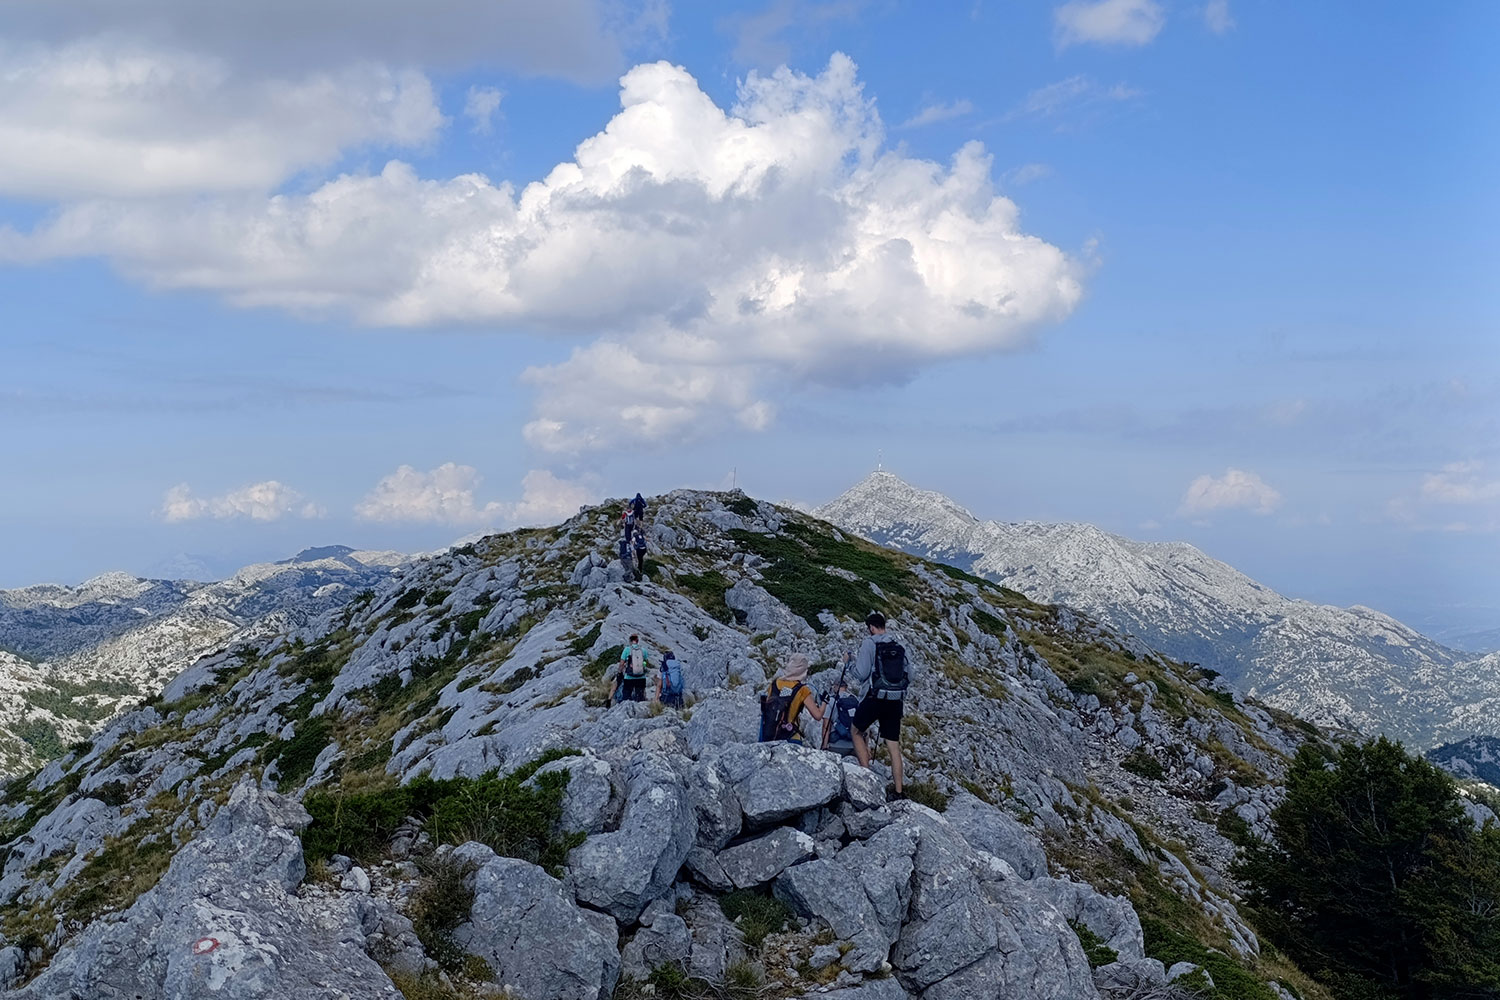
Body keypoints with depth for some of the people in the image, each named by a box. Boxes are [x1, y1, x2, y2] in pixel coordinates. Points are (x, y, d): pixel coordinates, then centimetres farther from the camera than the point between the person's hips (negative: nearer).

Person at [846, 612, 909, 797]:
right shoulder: (900, 646, 10)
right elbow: (908, 677, 13)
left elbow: (861, 674, -9)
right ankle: (900, 792, 7)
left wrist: (851, 665, 10)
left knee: (856, 731, 19)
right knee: (894, 745, 8)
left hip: (875, 697, -5)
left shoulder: (869, 643, -6)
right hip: (896, 700, 5)